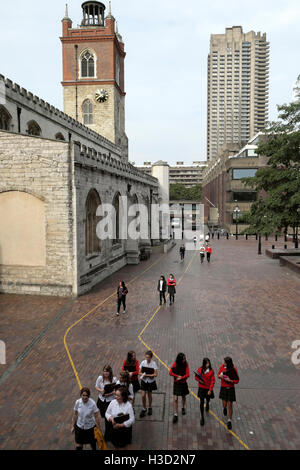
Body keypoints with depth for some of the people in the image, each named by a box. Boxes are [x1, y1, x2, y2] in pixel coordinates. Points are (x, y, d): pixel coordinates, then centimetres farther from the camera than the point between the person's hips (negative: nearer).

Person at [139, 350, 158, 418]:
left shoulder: (154, 363, -16)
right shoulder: (143, 362, -9)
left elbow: (155, 374, -17)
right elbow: (140, 372, -2)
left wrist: (147, 375, -25)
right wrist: (143, 375, -23)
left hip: (151, 382, -1)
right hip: (144, 381, 1)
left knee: (149, 395, 13)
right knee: (143, 395, -3)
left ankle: (150, 408, 37)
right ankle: (144, 409, 20)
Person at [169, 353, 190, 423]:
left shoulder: (186, 364, -11)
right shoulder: (175, 364, -14)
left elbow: (187, 375, -11)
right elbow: (170, 373, -10)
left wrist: (181, 378, -19)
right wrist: (177, 376, -19)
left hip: (183, 383, 2)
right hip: (176, 384, -1)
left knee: (183, 397, 19)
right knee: (175, 399, -6)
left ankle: (183, 408, 46)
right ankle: (175, 415, 3)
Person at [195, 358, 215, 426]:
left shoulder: (211, 371, -14)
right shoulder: (200, 369, -10)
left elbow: (212, 381, -10)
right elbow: (196, 377, 4)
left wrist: (210, 390, -14)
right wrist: (199, 380, -16)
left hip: (208, 389, 0)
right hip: (201, 388, 0)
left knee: (208, 400, 21)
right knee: (202, 402, -2)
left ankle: (207, 405, 58)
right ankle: (202, 417, 11)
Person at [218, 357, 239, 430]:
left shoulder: (233, 369, -17)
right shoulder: (222, 366, -9)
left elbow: (237, 380, -8)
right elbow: (218, 375, 4)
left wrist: (230, 380, -24)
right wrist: (220, 376, -19)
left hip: (231, 389, -2)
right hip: (223, 388, 2)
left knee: (230, 405, 1)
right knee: (224, 404, 5)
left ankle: (229, 421, 20)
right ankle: (224, 408, 44)